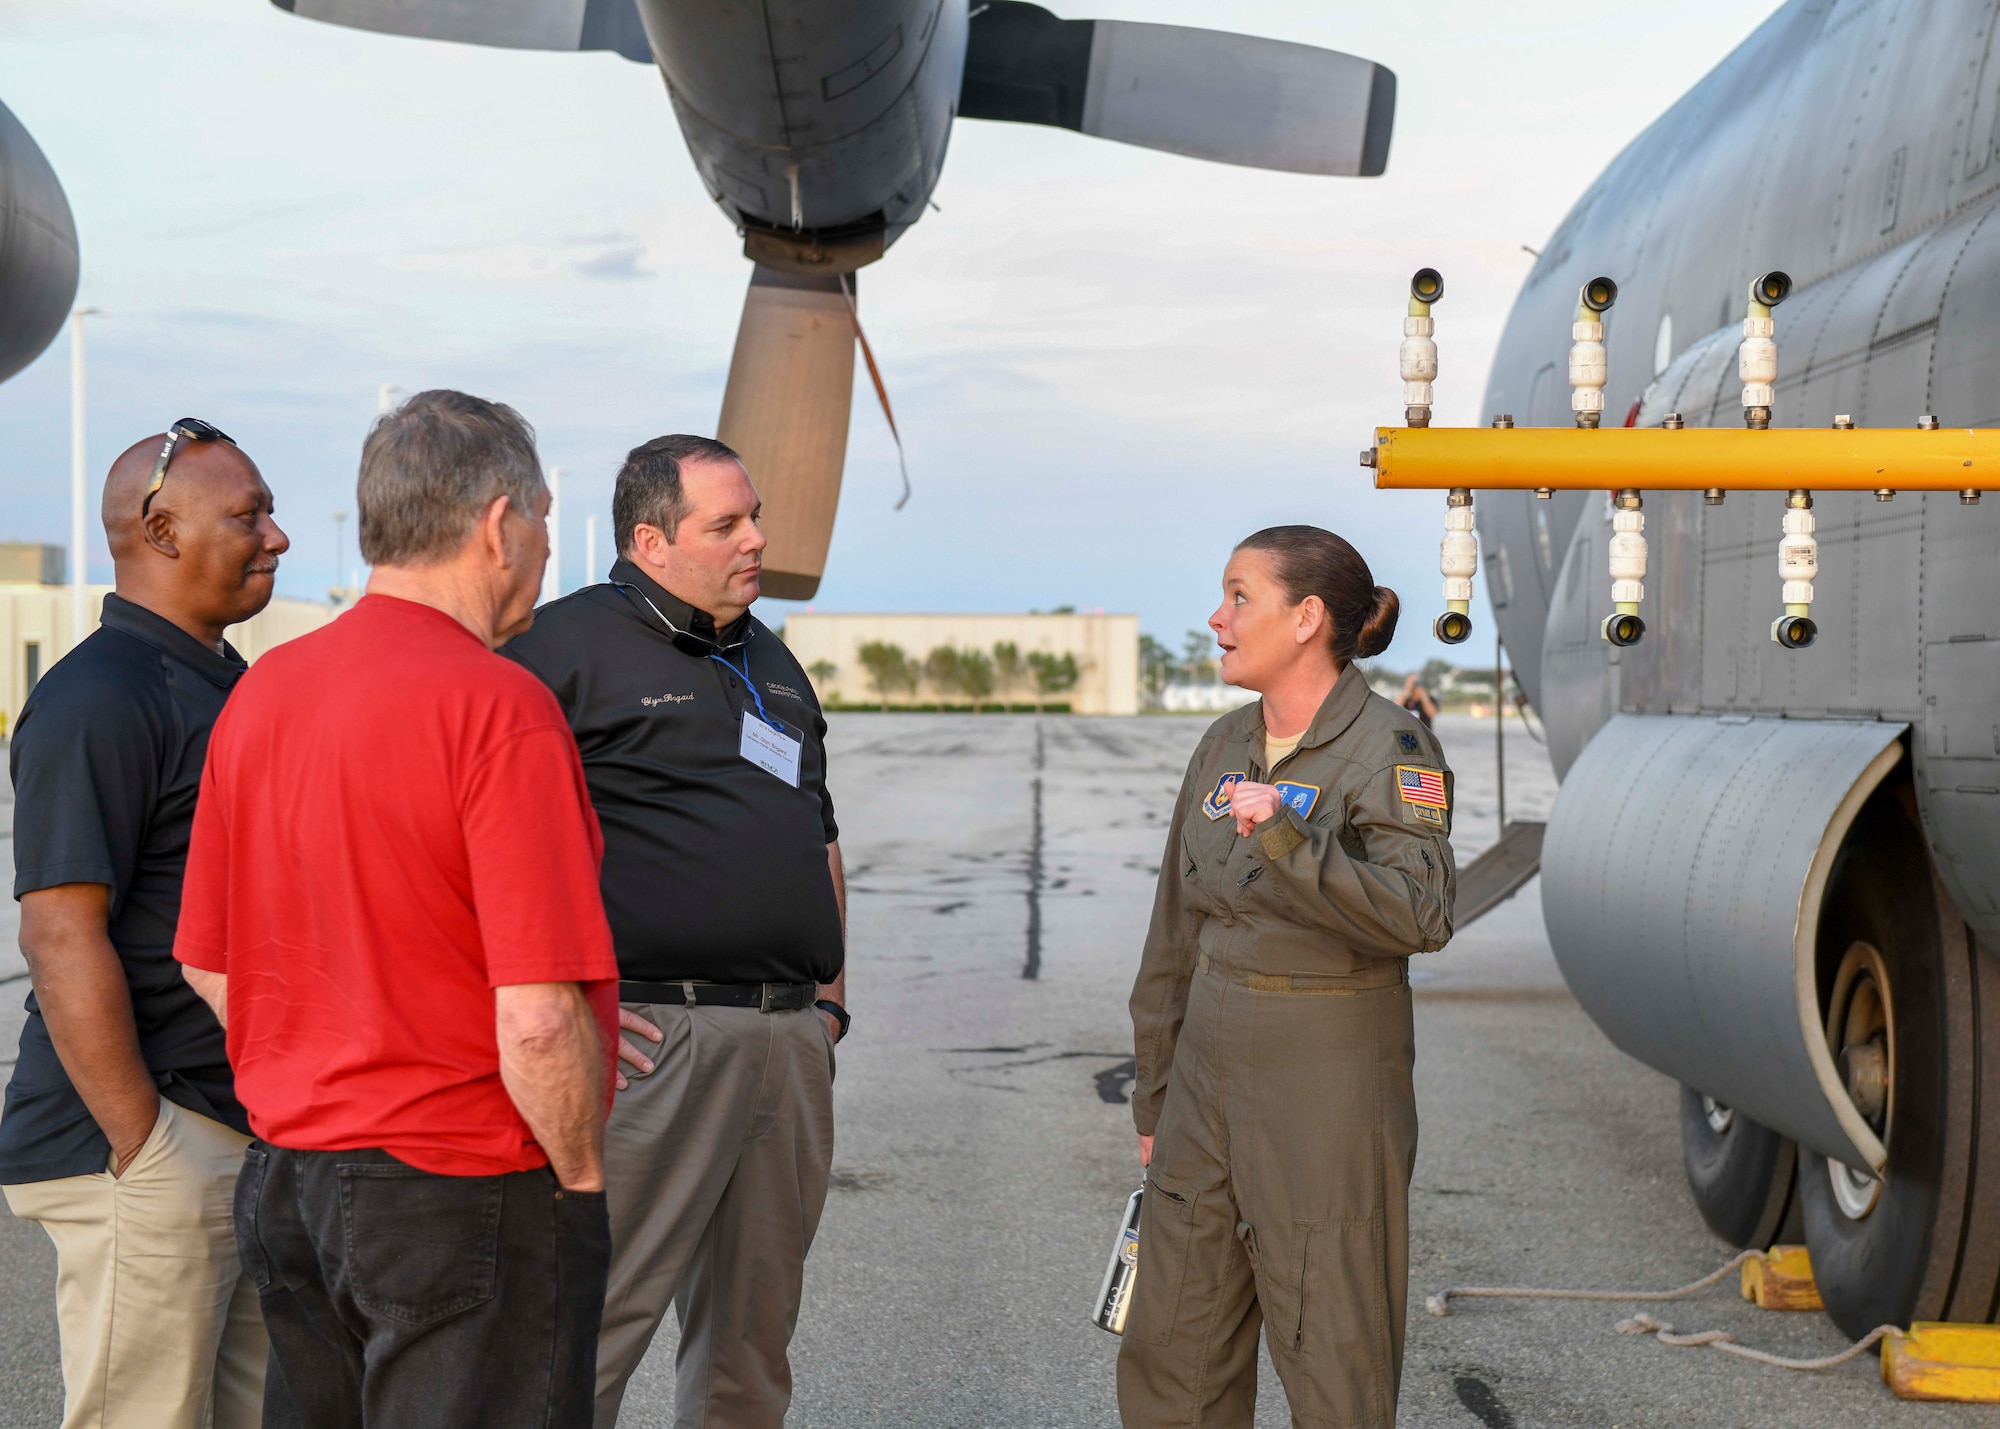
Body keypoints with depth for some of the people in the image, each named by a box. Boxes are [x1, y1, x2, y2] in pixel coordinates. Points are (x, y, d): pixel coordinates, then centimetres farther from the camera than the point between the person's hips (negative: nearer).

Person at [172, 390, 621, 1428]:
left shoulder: (261, 692, 4)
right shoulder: (500, 708, -19)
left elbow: (208, 963, 12)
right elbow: (538, 1024, -23)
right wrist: (582, 1174, -7)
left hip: (285, 1179, 8)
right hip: (464, 1192, -7)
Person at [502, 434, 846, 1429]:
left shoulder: (770, 659, 20)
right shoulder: (571, 643, -5)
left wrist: (830, 991, 17)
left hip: (793, 1040, 7)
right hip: (656, 1038, -7)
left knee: (754, 1332, 13)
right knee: (595, 1323, -7)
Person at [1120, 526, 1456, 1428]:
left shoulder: (1390, 753, -11)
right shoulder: (1224, 747, 10)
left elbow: (1421, 918, -24)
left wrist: (1288, 840, -34)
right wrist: (1154, 1100, 18)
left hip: (1328, 1099, -7)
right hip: (1209, 1081, 7)